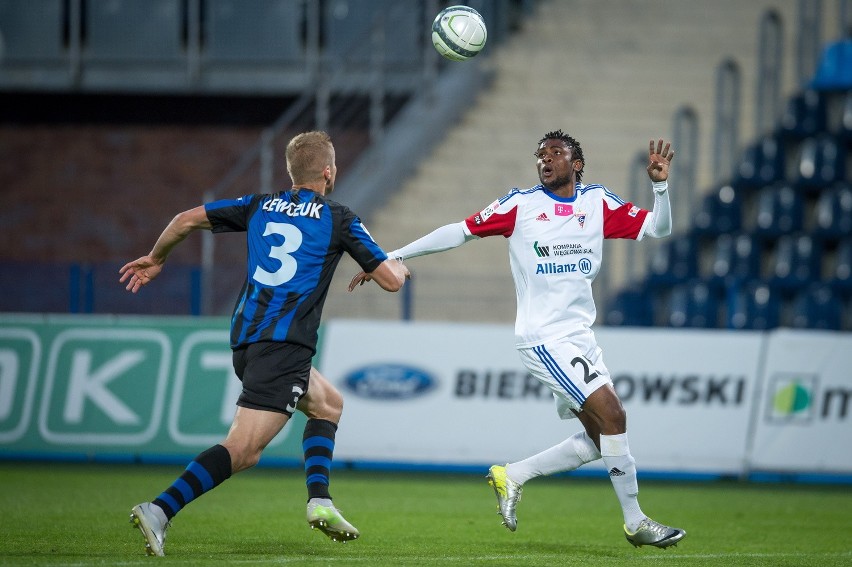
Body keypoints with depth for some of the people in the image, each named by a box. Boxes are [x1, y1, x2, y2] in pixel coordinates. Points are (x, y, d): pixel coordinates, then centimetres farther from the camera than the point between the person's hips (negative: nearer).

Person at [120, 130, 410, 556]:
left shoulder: (260, 206, 14)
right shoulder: (338, 219, 1)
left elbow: (188, 219, 11)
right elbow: (391, 280, 2)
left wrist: (155, 258, 28)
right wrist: (398, 266, 26)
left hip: (245, 337, 7)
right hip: (284, 343, -7)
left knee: (328, 405, 28)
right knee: (242, 450, -15)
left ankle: (319, 500, 15)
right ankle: (160, 510, -30)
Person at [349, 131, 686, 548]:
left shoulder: (598, 203, 7)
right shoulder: (521, 204, -4)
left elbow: (656, 228, 5)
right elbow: (460, 232, 0)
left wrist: (660, 184, -14)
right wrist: (391, 257, 0)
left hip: (581, 337, 6)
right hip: (545, 338, -6)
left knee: (599, 439, 4)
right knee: (612, 415, -16)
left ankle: (512, 477, 17)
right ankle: (635, 522, -7)